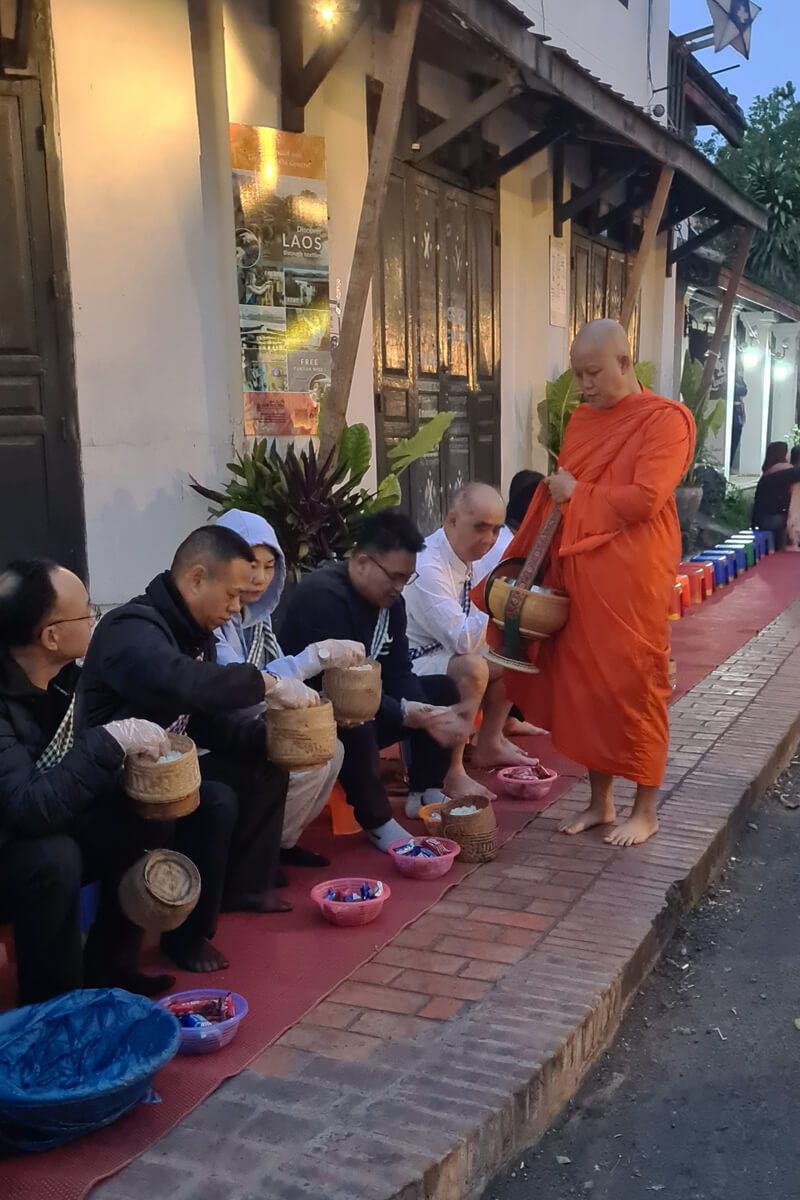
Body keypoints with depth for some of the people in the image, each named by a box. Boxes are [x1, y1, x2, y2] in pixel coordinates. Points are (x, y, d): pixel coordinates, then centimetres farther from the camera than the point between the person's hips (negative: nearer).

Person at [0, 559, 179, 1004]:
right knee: (54, 858, -34)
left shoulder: (64, 677, -6)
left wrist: (141, 748, -10)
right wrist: (111, 741, -36)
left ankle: (107, 966, 9)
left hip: (46, 832, 8)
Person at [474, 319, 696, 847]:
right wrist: (528, 567, 7)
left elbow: (643, 499, -18)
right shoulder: (582, 419, 13)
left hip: (632, 576, -6)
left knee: (633, 686, 1)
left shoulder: (666, 419, -7)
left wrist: (577, 494, -6)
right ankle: (601, 802, 24)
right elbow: (558, 492, 15)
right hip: (577, 570, 6)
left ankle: (646, 811, 17)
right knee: (584, 685, 9)